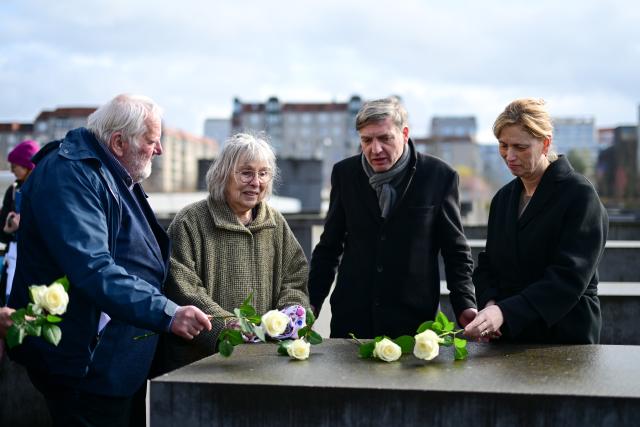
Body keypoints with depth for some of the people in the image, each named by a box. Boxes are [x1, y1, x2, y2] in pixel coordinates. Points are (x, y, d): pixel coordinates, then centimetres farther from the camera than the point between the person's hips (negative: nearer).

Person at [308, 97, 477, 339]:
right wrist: (311, 302, 5)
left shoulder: (439, 176, -3)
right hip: (351, 317, 2)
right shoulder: (345, 173, 4)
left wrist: (465, 306, -9)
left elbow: (455, 251, 2)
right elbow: (330, 246, 11)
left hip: (413, 318, -2)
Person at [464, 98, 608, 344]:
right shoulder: (503, 197, 10)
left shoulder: (579, 195, -10)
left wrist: (505, 312, -29)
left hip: (566, 337, -5)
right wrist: (489, 303, -9)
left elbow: (569, 278, -19)